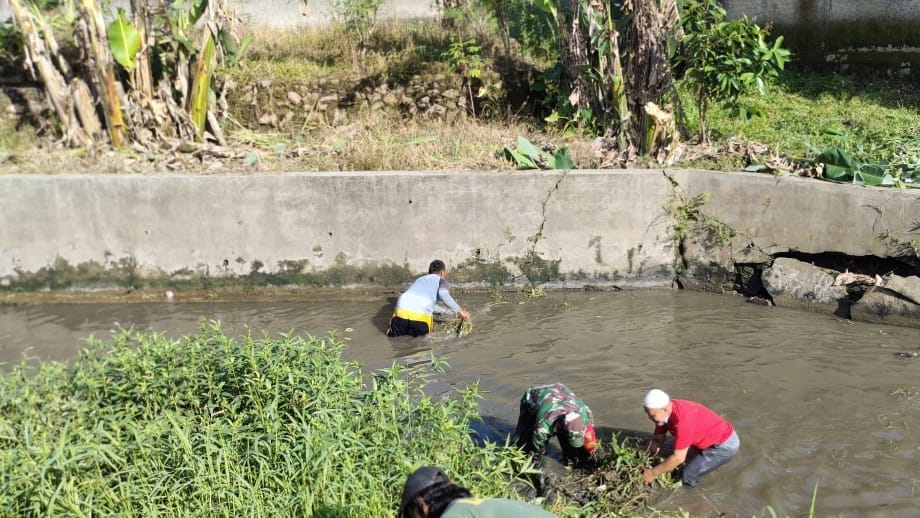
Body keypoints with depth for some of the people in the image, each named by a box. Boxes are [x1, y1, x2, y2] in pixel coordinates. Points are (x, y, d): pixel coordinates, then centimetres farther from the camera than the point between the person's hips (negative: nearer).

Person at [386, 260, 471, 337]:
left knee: (393, 333, 28)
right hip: (421, 315, -4)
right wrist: (460, 310, 0)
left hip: (401, 311, 4)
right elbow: (443, 294, -8)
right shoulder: (442, 281, 17)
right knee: (422, 331, 27)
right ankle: (415, 331, 1)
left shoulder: (421, 279, 33)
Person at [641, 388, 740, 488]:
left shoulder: (683, 420, -35)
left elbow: (678, 458, -30)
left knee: (688, 476, -13)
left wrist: (652, 473, -20)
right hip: (712, 439, 9)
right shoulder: (665, 411, -9)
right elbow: (658, 439, 3)